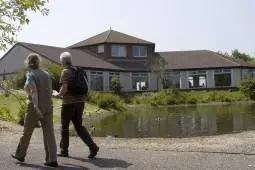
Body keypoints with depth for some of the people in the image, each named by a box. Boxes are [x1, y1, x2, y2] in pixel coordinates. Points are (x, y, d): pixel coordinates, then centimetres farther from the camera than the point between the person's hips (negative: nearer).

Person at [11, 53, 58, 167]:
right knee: (49, 133, 1)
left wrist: (36, 106, -33)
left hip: (35, 108, -5)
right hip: (48, 107, 5)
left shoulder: (30, 75, -8)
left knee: (27, 132, 14)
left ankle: (20, 155, 32)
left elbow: (34, 90, -24)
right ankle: (52, 160, -4)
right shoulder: (46, 74, 9)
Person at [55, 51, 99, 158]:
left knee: (64, 126, 10)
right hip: (80, 102, 7)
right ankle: (92, 146, -1)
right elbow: (86, 85, 13)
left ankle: (64, 150, 20)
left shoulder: (66, 72, -11)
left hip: (69, 102, -7)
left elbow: (64, 89, -19)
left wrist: (58, 95, -1)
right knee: (79, 126, 12)